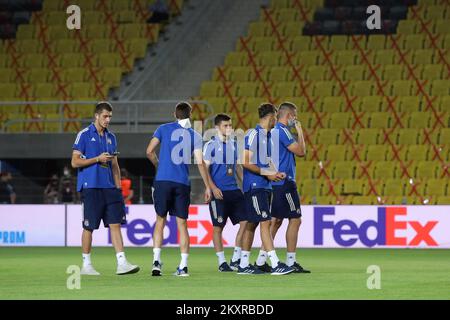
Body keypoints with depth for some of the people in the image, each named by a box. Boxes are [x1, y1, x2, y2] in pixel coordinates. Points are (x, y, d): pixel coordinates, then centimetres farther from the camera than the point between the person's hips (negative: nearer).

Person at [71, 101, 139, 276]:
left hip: (109, 187, 5)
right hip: (90, 187, -5)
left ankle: (121, 263, -7)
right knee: (89, 227, 0)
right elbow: (75, 162, -6)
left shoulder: (111, 137, 15)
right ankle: (86, 265, 9)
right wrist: (98, 159, -13)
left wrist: (118, 187, 11)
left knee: (115, 224, -3)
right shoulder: (84, 135, -3)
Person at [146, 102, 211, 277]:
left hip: (163, 180, -1)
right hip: (183, 184, 1)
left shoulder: (164, 129, 5)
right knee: (182, 224, 6)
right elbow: (200, 162, 0)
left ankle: (156, 260, -4)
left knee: (160, 221, 8)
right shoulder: (195, 135, 5)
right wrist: (207, 186, 5)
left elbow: (149, 151, 2)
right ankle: (183, 265, 3)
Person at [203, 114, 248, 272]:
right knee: (218, 226, -1)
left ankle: (236, 259, 7)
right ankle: (222, 262, 8)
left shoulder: (234, 144, 13)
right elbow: (205, 168, -7)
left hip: (234, 190, 6)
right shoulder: (211, 145, -5)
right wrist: (213, 188, -16)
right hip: (219, 192, -6)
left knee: (245, 221, -2)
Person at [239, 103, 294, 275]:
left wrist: (276, 173, 5)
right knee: (265, 222, -13)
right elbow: (246, 162, -16)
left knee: (252, 224, 11)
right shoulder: (253, 135, -12)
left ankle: (244, 264, 15)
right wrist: (267, 174, -16)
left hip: (264, 186, 9)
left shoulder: (267, 136, 16)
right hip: (254, 186, -9)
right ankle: (275, 264, -18)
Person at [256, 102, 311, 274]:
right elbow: (301, 151, -13)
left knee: (276, 220, 10)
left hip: (275, 182, 10)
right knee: (295, 220, -5)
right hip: (284, 182, -10)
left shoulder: (273, 131, 17)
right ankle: (290, 262, -5)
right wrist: (300, 132, -1)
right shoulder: (282, 131, -13)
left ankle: (261, 260, 8)